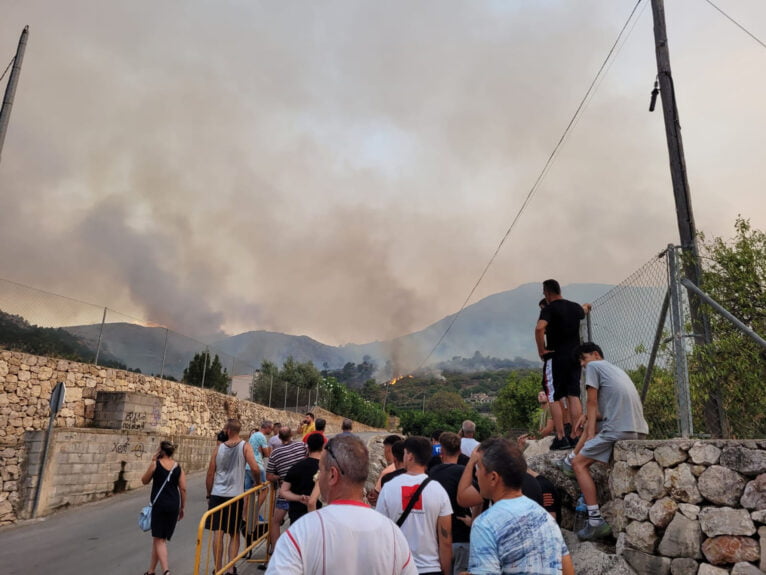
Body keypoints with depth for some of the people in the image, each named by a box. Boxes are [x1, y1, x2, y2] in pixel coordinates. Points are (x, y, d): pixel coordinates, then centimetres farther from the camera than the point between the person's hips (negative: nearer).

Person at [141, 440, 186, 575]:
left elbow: (144, 481, 9)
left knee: (159, 539, 1)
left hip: (160, 504, -4)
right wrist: (182, 508, 12)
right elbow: (183, 489, 2)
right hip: (174, 505, 4)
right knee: (159, 537, 18)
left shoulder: (155, 464, -6)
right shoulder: (178, 467, 4)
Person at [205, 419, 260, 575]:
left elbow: (210, 474, 5)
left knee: (218, 533, 7)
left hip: (217, 495, 1)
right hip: (235, 495, -1)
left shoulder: (219, 447, 2)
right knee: (234, 534, 14)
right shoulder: (245, 446, -5)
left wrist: (209, 495, 17)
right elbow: (255, 469, -16)